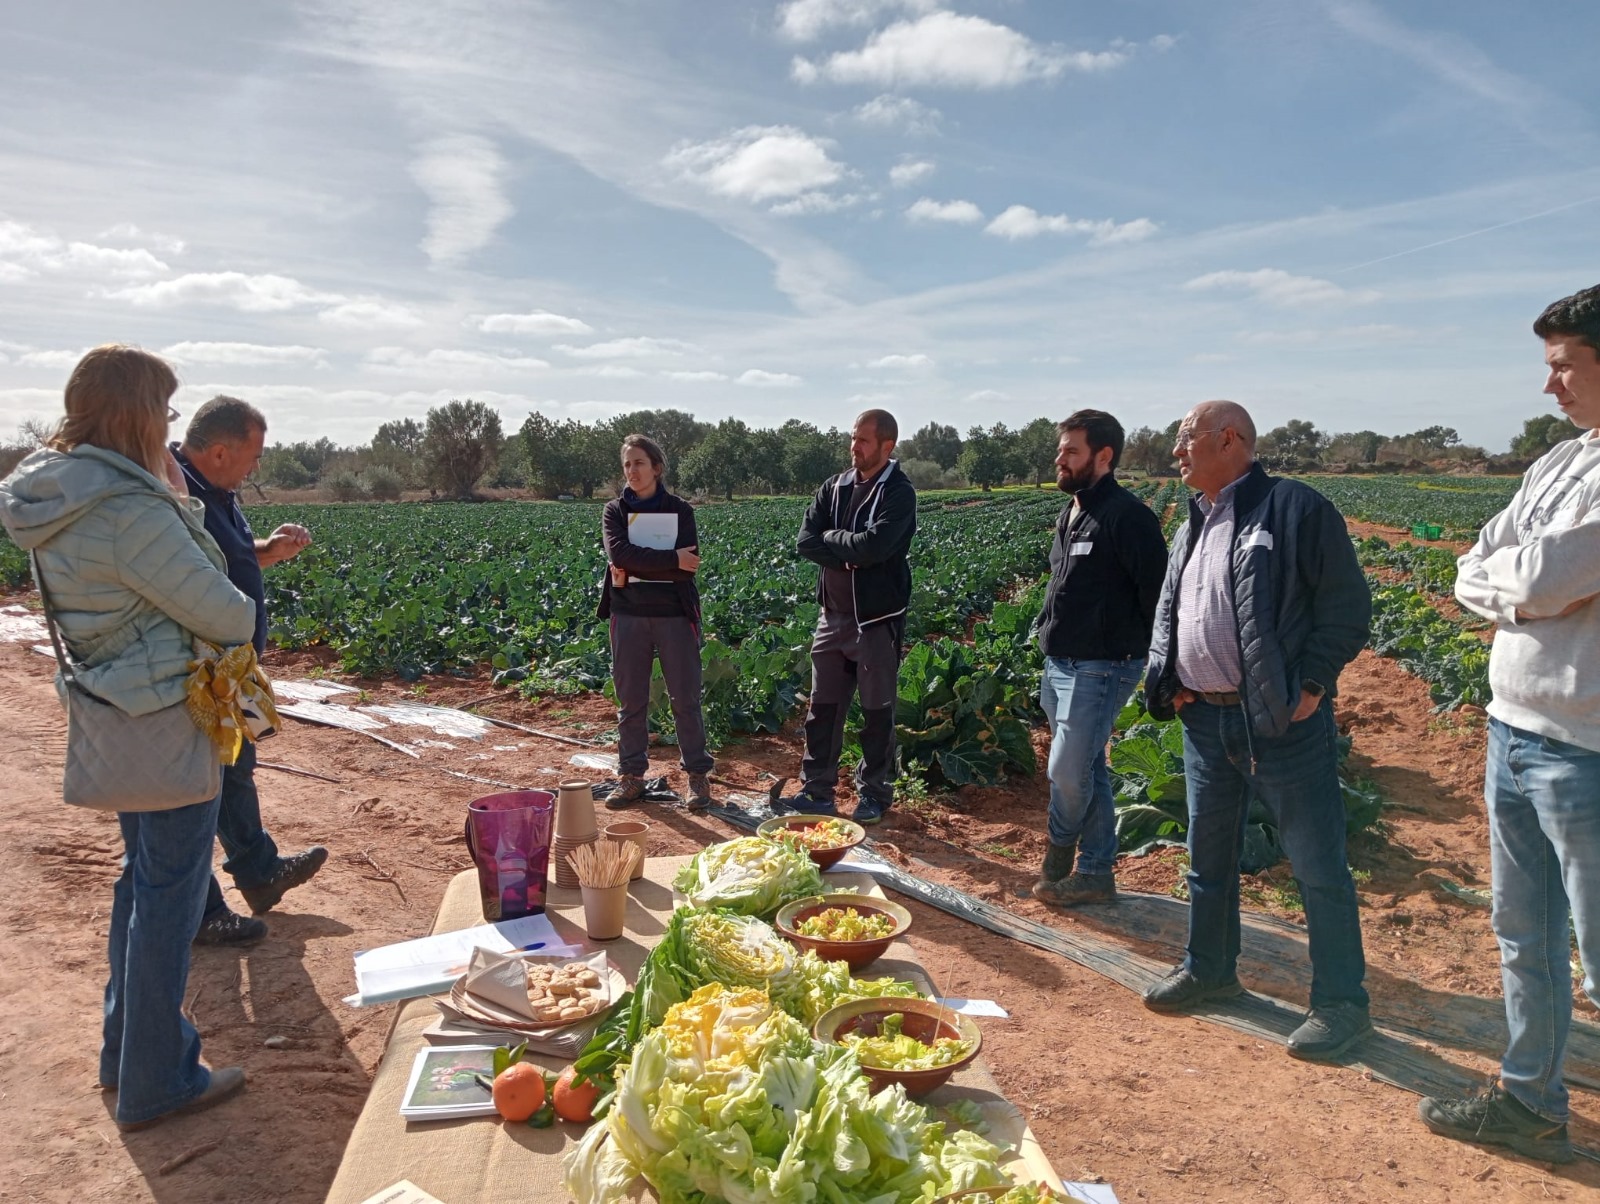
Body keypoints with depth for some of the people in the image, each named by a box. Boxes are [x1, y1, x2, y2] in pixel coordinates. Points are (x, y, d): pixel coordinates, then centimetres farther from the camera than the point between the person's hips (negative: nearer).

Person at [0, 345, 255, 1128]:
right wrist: (239, 615, 3)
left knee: (140, 877, 22)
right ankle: (154, 1085, 19)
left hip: (119, 711, 9)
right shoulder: (131, 510, -25)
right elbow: (226, 615, -20)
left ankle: (126, 1048, 38)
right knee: (169, 894, 4)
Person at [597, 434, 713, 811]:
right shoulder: (615, 511, 6)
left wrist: (633, 570, -14)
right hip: (629, 614, 2)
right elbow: (619, 553, -14)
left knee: (685, 698, 3)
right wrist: (671, 559, -18)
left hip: (675, 613, -2)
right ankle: (631, 776, 19)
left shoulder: (680, 510, 3)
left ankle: (698, 775, 14)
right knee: (630, 700, 8)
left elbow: (688, 566, -11)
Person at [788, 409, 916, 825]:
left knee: (877, 711, 7)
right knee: (822, 707, 11)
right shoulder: (834, 487, 8)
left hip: (877, 617, -6)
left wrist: (831, 536, -10)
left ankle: (874, 794, 20)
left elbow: (872, 546, -25)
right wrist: (850, 554, -16)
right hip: (833, 614, 6)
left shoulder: (899, 493, -11)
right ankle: (817, 789, 22)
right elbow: (806, 542, -2)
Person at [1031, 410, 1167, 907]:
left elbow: (1157, 591, -18)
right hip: (1060, 664, 9)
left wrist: (1145, 652, -13)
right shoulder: (1070, 514, 14)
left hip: (1101, 668, -9)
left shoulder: (1127, 517, -15)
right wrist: (1052, 651, 15)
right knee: (1088, 772, 14)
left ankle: (1059, 852, 21)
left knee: (1069, 772, -6)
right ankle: (1095, 872, 23)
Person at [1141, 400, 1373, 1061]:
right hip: (1205, 717, 8)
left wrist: (1311, 686, -14)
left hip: (1280, 720, -7)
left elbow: (1347, 604, -10)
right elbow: (1166, 612, 21)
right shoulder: (1192, 527, 15)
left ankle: (1340, 1001, 17)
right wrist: (1168, 683, 7)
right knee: (1208, 855, 18)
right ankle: (1209, 969, 36)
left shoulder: (1296, 508, -9)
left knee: (1318, 865, 2)